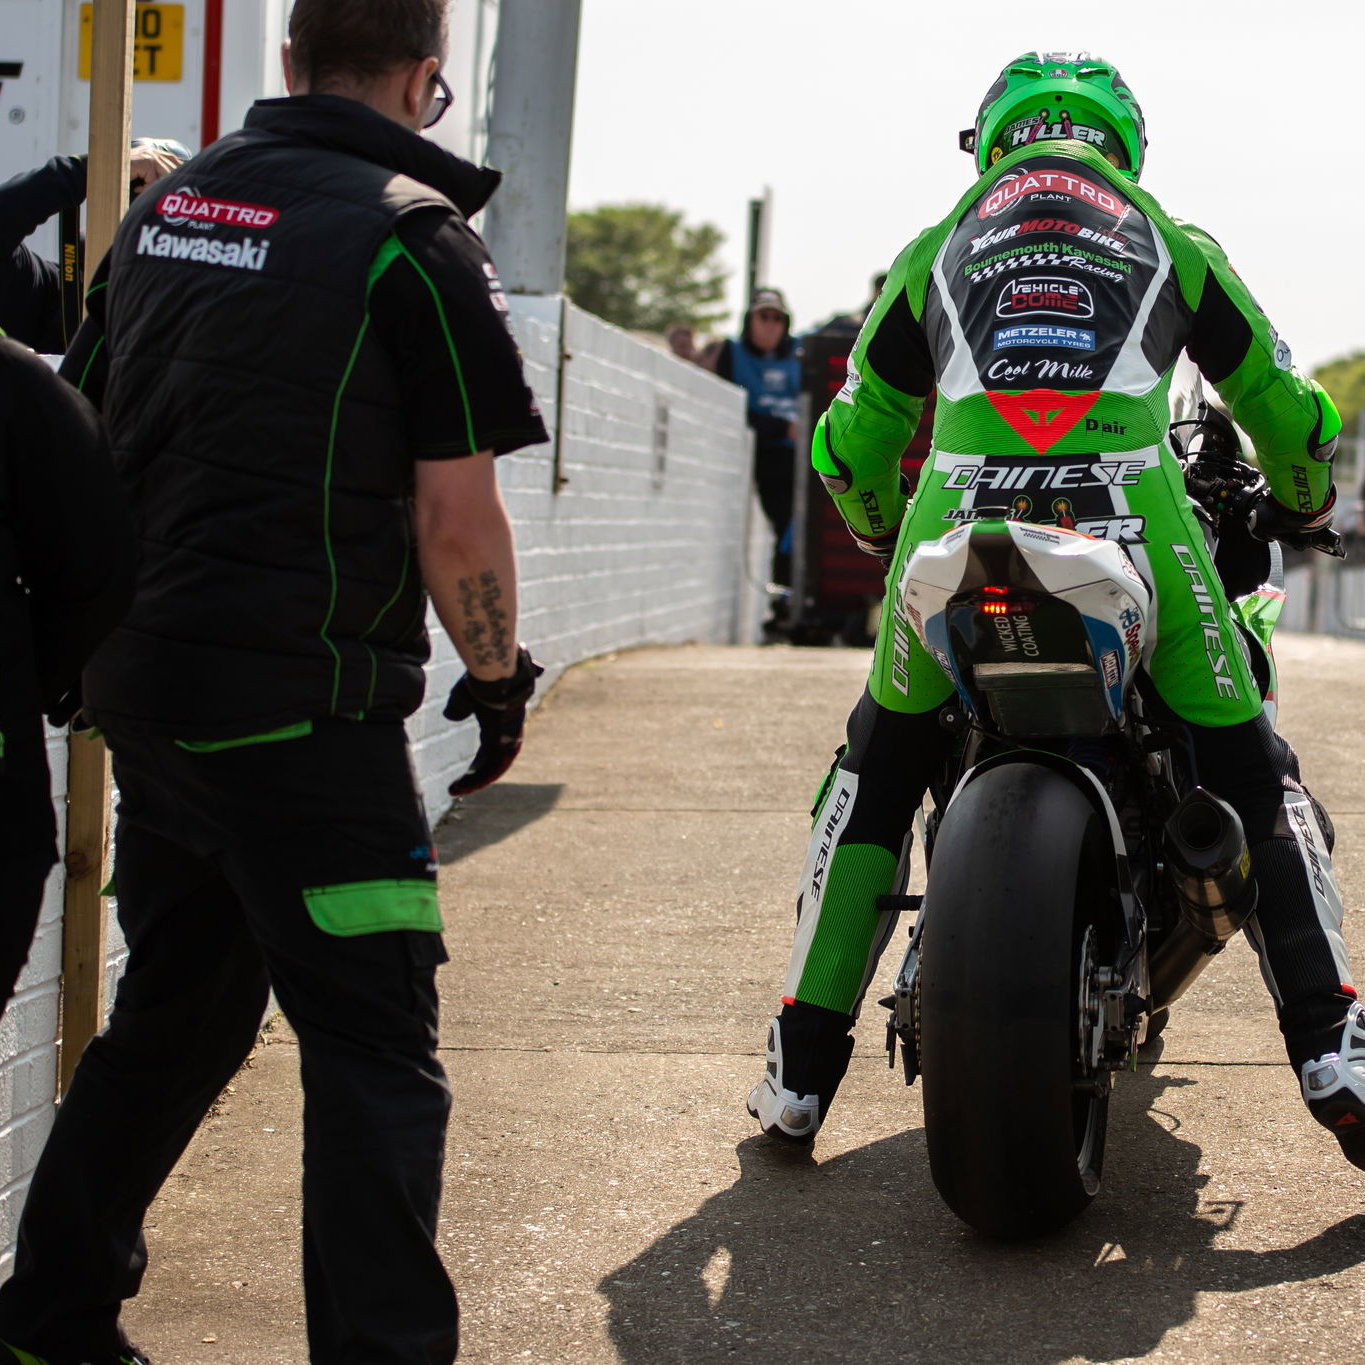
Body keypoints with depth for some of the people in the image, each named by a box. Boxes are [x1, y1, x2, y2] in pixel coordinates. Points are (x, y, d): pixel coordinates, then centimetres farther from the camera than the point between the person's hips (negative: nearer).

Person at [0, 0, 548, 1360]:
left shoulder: (164, 208, 11)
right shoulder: (413, 236, -10)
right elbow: (455, 516, -13)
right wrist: (498, 678, 2)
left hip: (143, 685, 8)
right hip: (304, 711, -8)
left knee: (174, 1009, 21)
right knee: (373, 1049, -3)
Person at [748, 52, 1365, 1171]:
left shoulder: (938, 249, 28)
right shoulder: (1170, 242, 26)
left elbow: (851, 443, 33)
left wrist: (886, 534, 53)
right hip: (1130, 509, -1)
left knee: (875, 771, 21)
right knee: (1254, 774, 15)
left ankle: (802, 1073, 18)